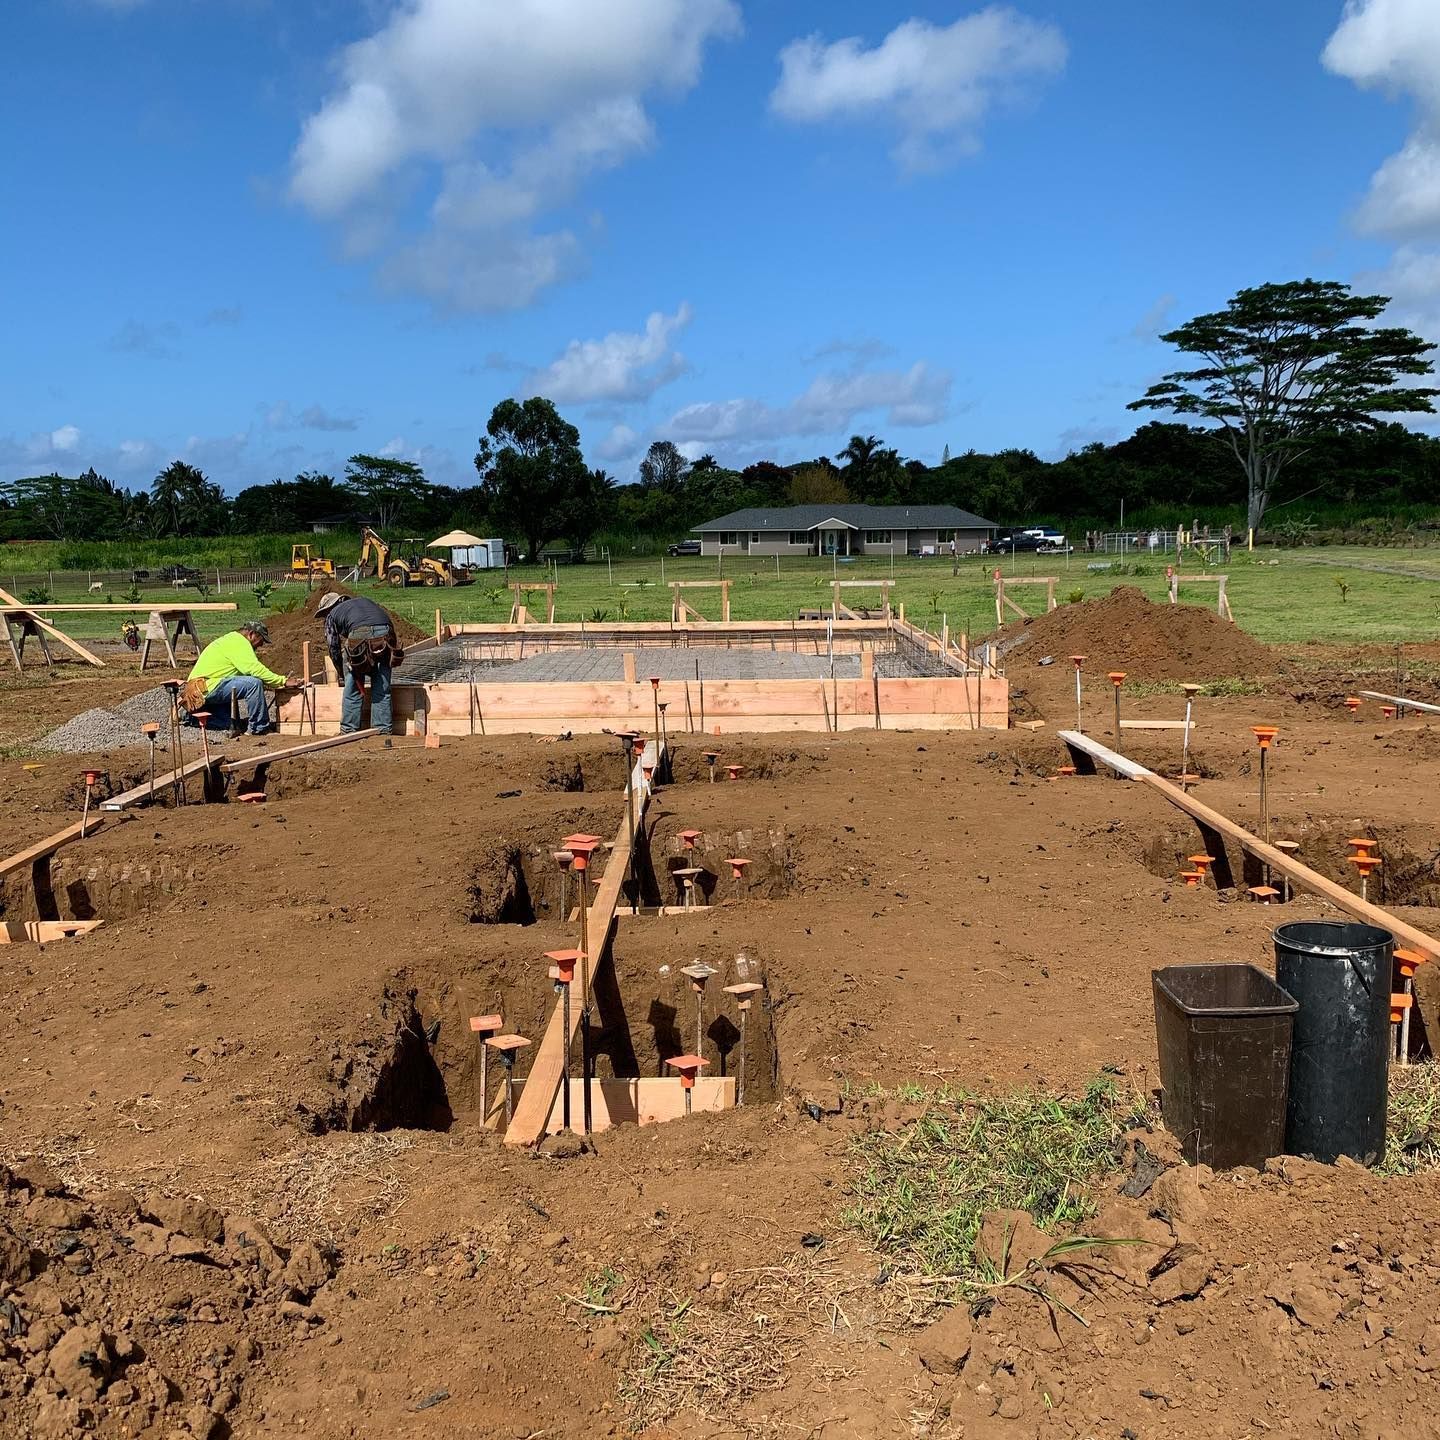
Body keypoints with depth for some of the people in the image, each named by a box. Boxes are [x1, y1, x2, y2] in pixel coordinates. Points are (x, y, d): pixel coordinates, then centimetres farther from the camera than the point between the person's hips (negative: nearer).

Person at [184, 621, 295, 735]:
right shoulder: (239, 642, -10)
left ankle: (192, 716, 17)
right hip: (207, 687, -11)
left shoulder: (230, 639, 24)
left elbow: (249, 670, 25)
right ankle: (259, 728, -15)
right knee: (254, 684, -23)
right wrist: (283, 681, -19)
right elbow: (255, 669, -22)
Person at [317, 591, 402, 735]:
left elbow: (334, 650, 26)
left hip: (359, 635, -4)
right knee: (382, 689, 12)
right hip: (385, 632, 4)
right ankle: (382, 730, 13)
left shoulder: (332, 615, 27)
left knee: (352, 687, 10)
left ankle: (348, 730, 12)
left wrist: (344, 673, 39)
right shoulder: (364, 601, 40)